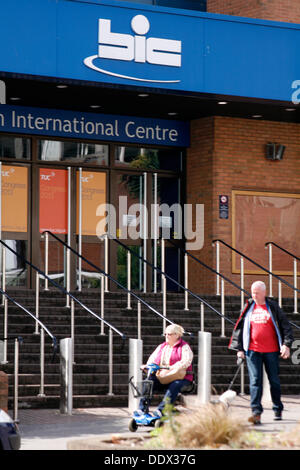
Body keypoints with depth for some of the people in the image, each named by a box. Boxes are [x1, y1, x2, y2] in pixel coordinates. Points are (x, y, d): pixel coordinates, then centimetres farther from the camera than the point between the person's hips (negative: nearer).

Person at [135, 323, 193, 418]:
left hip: (180, 377, -5)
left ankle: (161, 410, -48)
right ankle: (142, 408, -26)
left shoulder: (184, 347, 0)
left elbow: (186, 361, -16)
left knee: (175, 385, -38)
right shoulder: (162, 347, 20)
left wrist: (171, 367, -29)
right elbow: (153, 358, 17)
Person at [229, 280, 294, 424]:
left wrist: (286, 344, -8)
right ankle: (256, 412, -12)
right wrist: (239, 348, 8)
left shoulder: (272, 307, 3)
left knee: (274, 381, 9)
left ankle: (278, 410, 23)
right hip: (252, 350, 1)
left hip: (271, 351, -1)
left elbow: (285, 325, 3)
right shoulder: (248, 308, 9)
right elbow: (239, 328, 13)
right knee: (255, 381, -8)